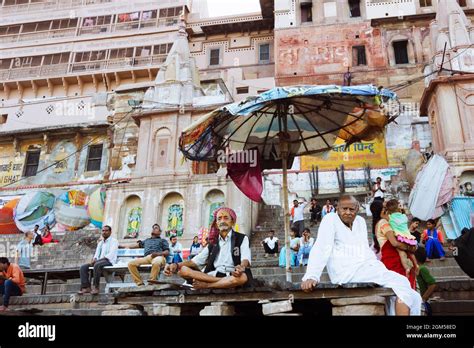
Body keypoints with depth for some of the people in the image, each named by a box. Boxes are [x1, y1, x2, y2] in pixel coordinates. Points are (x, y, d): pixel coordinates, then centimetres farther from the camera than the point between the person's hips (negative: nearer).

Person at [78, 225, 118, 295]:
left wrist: (97, 260, -20)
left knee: (97, 265, -37)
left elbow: (111, 254, -13)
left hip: (109, 261, -8)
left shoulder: (114, 241, 1)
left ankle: (96, 287, -31)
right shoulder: (100, 243, 25)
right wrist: (94, 259, -7)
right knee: (83, 267, -12)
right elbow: (96, 254, 19)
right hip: (99, 261, 8)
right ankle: (86, 287, -20)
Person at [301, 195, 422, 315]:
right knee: (401, 282, -20)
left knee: (414, 297, -3)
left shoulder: (360, 221, 20)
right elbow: (321, 249, -13)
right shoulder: (331, 219, -1)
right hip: (346, 274, -7)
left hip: (366, 271, 8)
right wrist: (311, 277, -25)